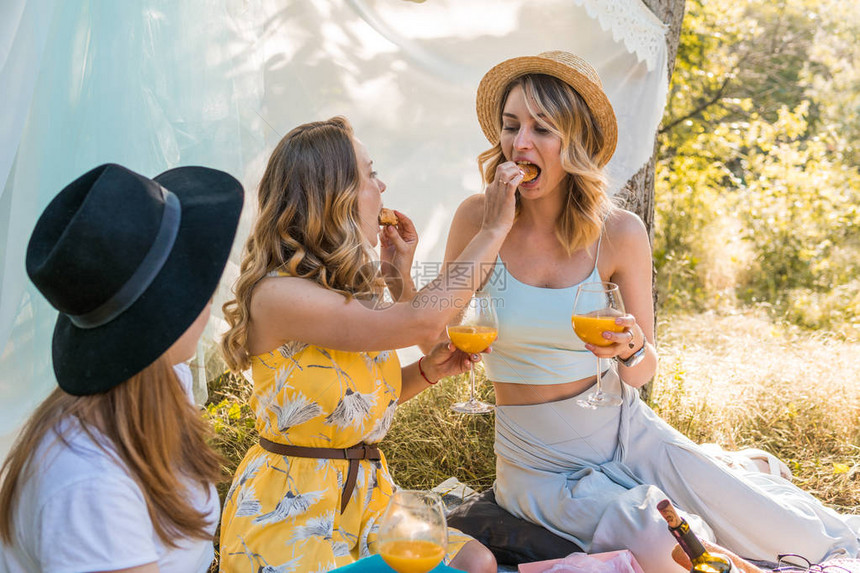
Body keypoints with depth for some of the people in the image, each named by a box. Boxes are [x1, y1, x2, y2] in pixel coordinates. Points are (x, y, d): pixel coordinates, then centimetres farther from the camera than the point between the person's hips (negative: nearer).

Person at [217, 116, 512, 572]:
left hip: (366, 497, 7)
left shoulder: (353, 285, 8)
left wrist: (431, 368, 0)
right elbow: (419, 322, -25)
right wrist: (494, 229, -15)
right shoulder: (276, 295, -20)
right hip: (287, 514, -7)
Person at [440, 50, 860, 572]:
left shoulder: (619, 233, -10)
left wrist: (633, 350, -26)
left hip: (624, 432, 1)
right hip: (541, 463, -1)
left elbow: (643, 372, -3)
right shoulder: (478, 219, -11)